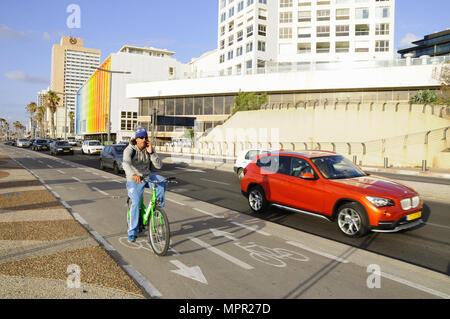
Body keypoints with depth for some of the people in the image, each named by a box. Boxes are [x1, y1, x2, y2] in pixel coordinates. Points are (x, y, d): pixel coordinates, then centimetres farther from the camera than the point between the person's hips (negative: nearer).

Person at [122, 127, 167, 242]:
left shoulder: (150, 149, -2)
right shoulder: (129, 150, -15)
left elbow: (159, 166, -11)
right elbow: (126, 164, -36)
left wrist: (151, 153, -23)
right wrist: (133, 175, -57)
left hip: (147, 176, 4)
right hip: (134, 180, -3)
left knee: (162, 181, -27)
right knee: (136, 202, -22)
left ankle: (159, 206, -9)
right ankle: (132, 232, -8)